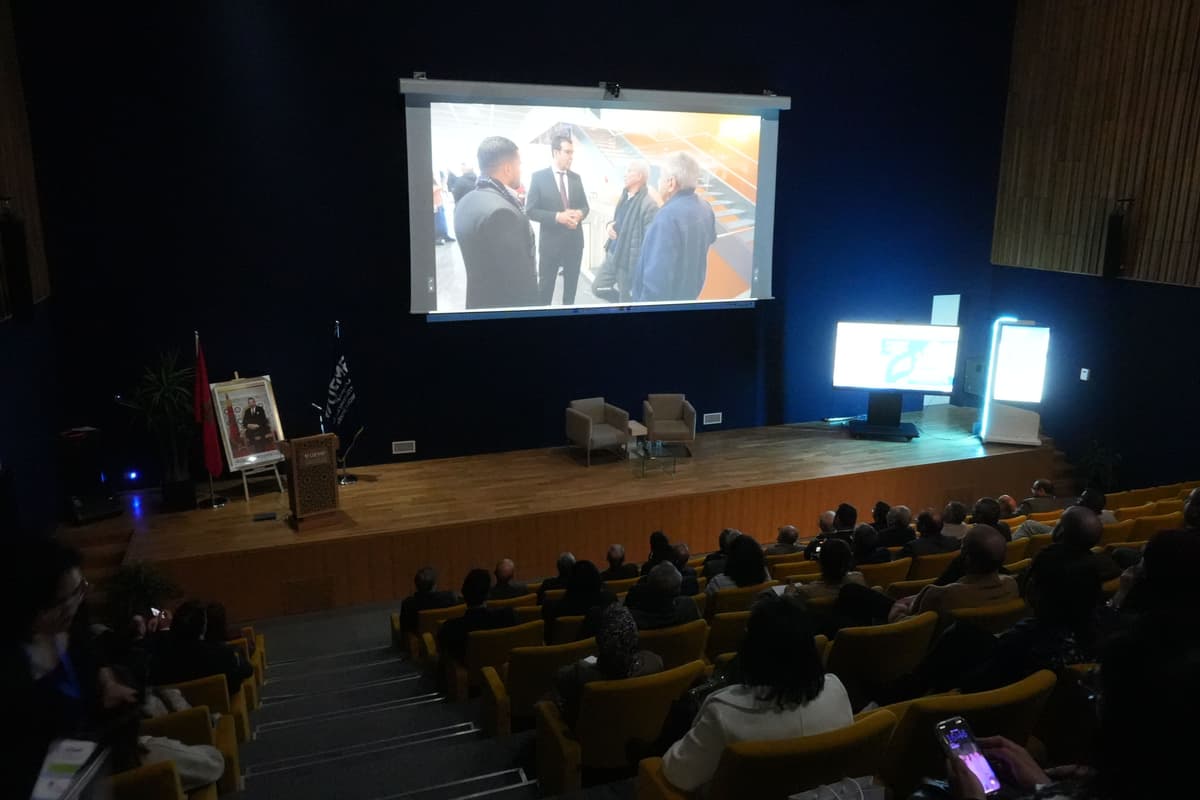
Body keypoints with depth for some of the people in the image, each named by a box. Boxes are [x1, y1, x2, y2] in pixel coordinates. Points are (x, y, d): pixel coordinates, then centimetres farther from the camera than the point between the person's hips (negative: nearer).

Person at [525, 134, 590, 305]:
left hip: (574, 241, 4)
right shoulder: (539, 177, -7)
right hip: (550, 241, -4)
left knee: (571, 287, 14)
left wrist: (580, 213, -12)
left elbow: (584, 206, 13)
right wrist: (557, 216, -23)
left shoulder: (576, 178, 7)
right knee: (545, 287, 6)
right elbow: (530, 210, -10)